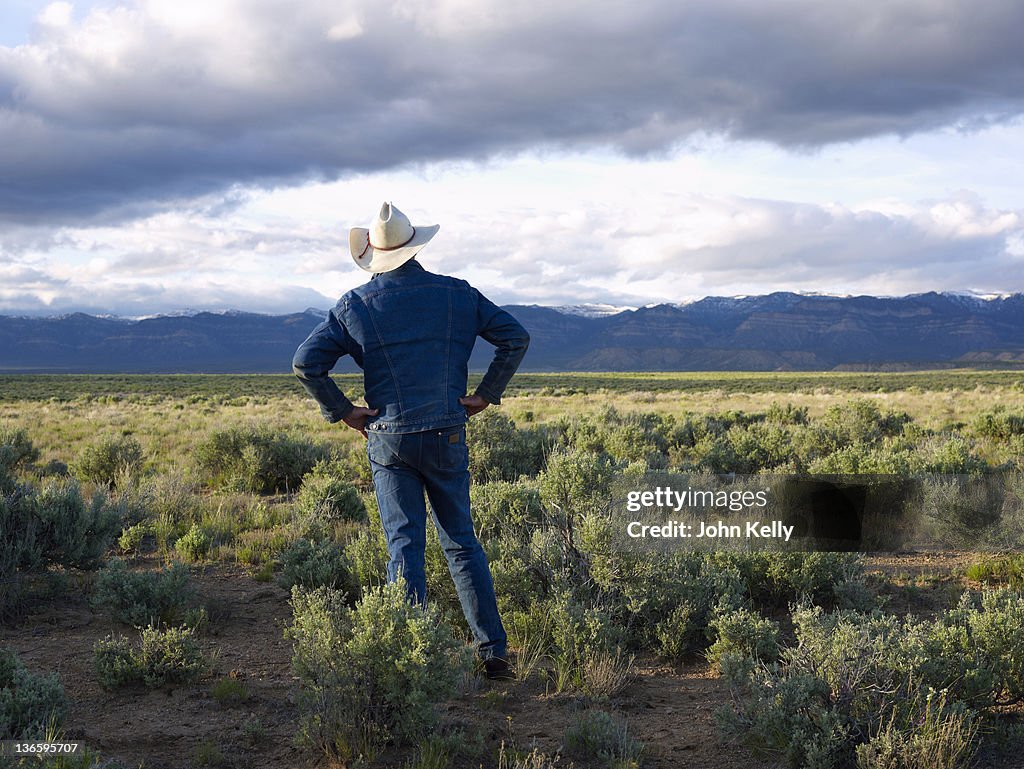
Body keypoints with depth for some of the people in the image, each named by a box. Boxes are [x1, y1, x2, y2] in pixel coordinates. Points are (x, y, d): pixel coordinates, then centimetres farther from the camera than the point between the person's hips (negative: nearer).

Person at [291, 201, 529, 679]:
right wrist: (486, 394, 6)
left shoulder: (355, 305, 0)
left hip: (388, 439, -1)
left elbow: (306, 362, -6)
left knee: (404, 547, 3)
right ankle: (494, 652, 11)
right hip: (447, 437, 1)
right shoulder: (456, 294, 4)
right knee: (462, 544, 11)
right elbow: (516, 338, 2)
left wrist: (341, 411, 1)